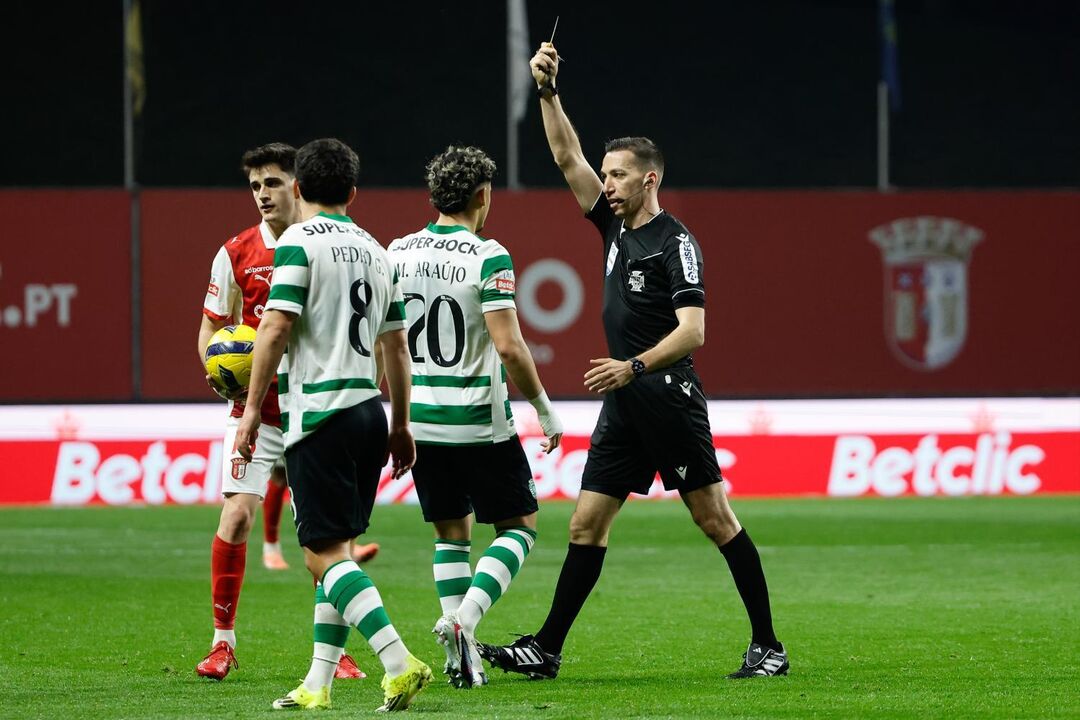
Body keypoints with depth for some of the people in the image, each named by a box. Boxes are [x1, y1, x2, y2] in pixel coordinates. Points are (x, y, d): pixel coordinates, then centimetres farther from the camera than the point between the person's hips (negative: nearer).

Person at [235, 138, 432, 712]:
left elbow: (276, 327, -15)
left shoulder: (299, 242, -7)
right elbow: (395, 345, 18)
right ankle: (318, 685, 13)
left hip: (319, 414, -7)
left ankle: (400, 664, -20)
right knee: (336, 551, 13)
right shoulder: (374, 251, 14)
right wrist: (400, 425, 24)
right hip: (368, 410, 7)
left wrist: (252, 408, -10)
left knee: (325, 554, -7)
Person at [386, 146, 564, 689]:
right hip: (479, 421, -5)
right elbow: (508, 345, -18)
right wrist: (545, 410, -6)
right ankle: (463, 619, -12)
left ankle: (462, 657, 9)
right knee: (518, 526, 9)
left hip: (419, 420, 5)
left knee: (451, 532, 17)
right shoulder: (488, 257, -12)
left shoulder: (398, 253, 3)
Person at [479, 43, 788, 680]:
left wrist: (633, 366, -27)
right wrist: (548, 92, 7)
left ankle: (767, 646, 1)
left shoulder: (676, 242, -9)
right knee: (587, 524, 4)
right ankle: (546, 650, 4)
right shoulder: (617, 226, 13)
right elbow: (568, 157, 17)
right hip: (624, 407, 8)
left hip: (670, 399, -8)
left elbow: (692, 330, -17)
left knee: (716, 519, -4)